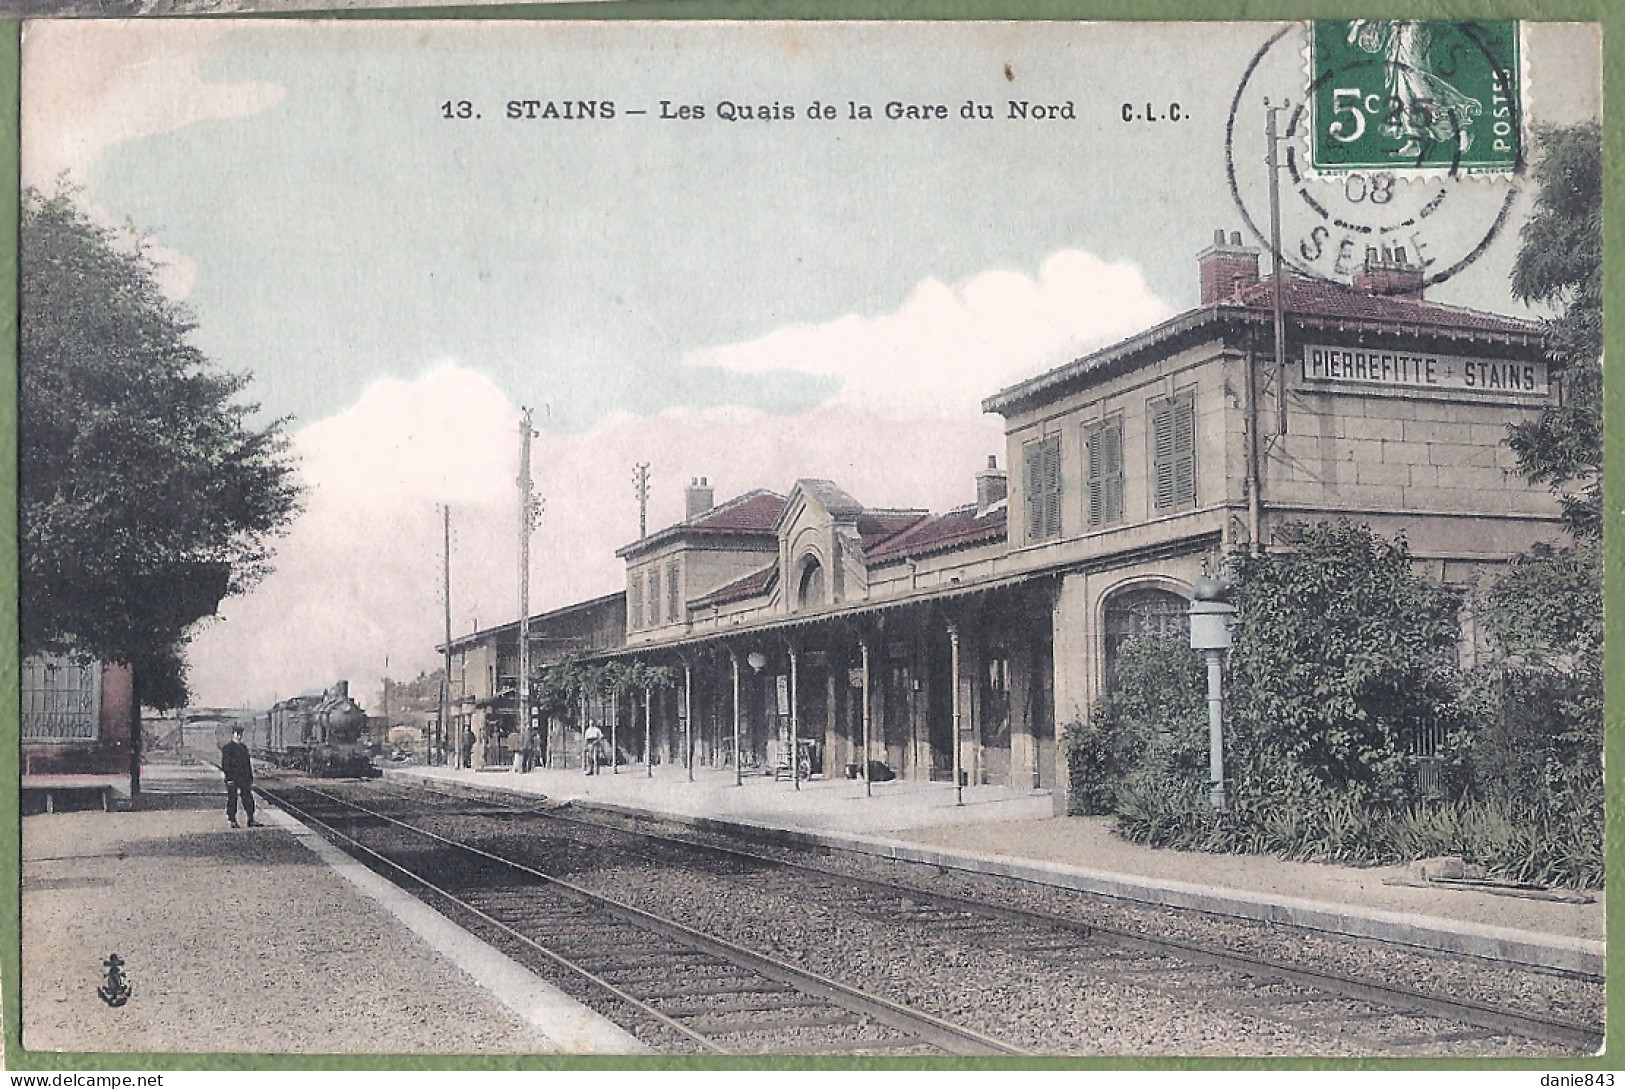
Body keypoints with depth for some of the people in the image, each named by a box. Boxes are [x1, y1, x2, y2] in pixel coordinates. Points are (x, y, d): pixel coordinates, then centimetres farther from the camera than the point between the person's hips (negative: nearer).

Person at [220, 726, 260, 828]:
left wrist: (251, 778, 15)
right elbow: (225, 764, -9)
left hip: (244, 778, 6)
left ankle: (251, 820, 5)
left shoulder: (244, 747, 15)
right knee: (232, 800, 1)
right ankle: (233, 821, 7)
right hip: (232, 778, -5)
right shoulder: (227, 748, -4)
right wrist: (229, 778, -16)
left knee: (248, 798, 2)